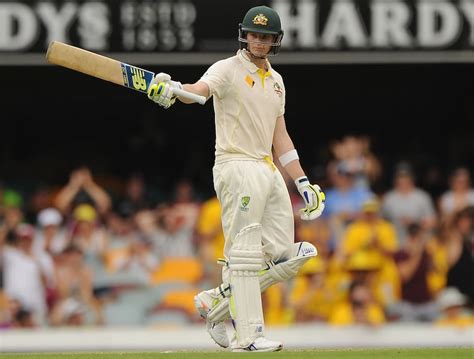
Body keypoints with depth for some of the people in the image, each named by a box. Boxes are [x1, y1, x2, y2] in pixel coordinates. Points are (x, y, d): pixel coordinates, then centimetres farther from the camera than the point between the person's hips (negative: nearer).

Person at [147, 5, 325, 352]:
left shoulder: (276, 80, 18)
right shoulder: (228, 69, -5)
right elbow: (201, 89, -26)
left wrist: (303, 181, 16)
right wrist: (174, 88, -50)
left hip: (268, 169, 8)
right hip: (237, 168, -8)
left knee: (283, 255, 4)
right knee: (244, 253, -10)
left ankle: (216, 303, 14)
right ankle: (248, 335, -10)